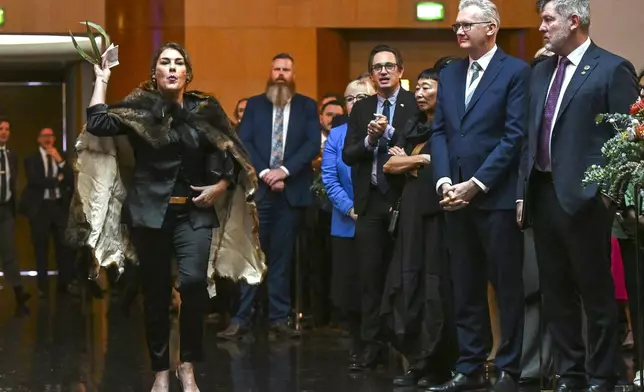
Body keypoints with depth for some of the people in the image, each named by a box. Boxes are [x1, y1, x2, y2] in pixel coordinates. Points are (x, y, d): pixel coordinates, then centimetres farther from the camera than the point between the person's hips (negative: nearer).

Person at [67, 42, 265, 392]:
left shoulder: (205, 109, 5)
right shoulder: (139, 108, 1)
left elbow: (231, 154, 11)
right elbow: (98, 124, -13)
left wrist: (221, 186, -3)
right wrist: (102, 81, -7)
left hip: (194, 213, 0)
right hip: (150, 212, 0)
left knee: (194, 281, -19)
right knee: (155, 292, 4)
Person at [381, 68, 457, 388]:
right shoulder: (412, 127, 18)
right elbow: (389, 165, 10)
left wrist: (413, 160, -3)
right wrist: (420, 161, -4)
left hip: (440, 211, -6)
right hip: (412, 211, 6)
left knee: (436, 285, -4)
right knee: (408, 284, 3)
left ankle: (438, 365, 2)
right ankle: (417, 362, 9)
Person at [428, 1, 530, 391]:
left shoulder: (516, 71, -4)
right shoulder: (449, 74, 15)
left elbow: (514, 136, -10)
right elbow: (439, 132, 12)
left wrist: (476, 183, -14)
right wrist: (444, 180, -4)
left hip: (497, 196, -6)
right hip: (457, 196, 6)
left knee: (508, 287, 1)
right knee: (466, 289, 9)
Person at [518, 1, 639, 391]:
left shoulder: (613, 69, -6)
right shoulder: (543, 71, 15)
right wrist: (523, 191, 12)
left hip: (584, 198, -7)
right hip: (543, 195, 7)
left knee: (596, 293, 1)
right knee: (556, 293, 11)